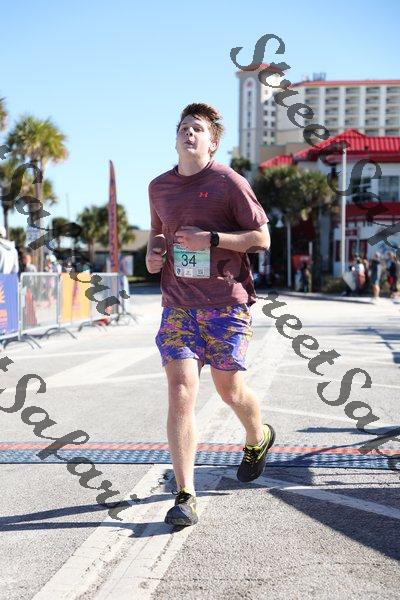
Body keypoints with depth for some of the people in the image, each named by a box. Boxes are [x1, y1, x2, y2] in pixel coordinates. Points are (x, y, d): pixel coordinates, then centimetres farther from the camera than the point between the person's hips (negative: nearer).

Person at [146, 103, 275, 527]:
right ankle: (185, 496, -8)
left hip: (226, 304, -3)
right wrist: (153, 253, 4)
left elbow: (262, 238, -5)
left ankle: (257, 438, 45)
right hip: (178, 304, 3)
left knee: (229, 389, 9)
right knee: (180, 392, -10)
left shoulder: (229, 182, -6)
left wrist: (210, 239, -16)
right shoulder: (159, 188, 10)